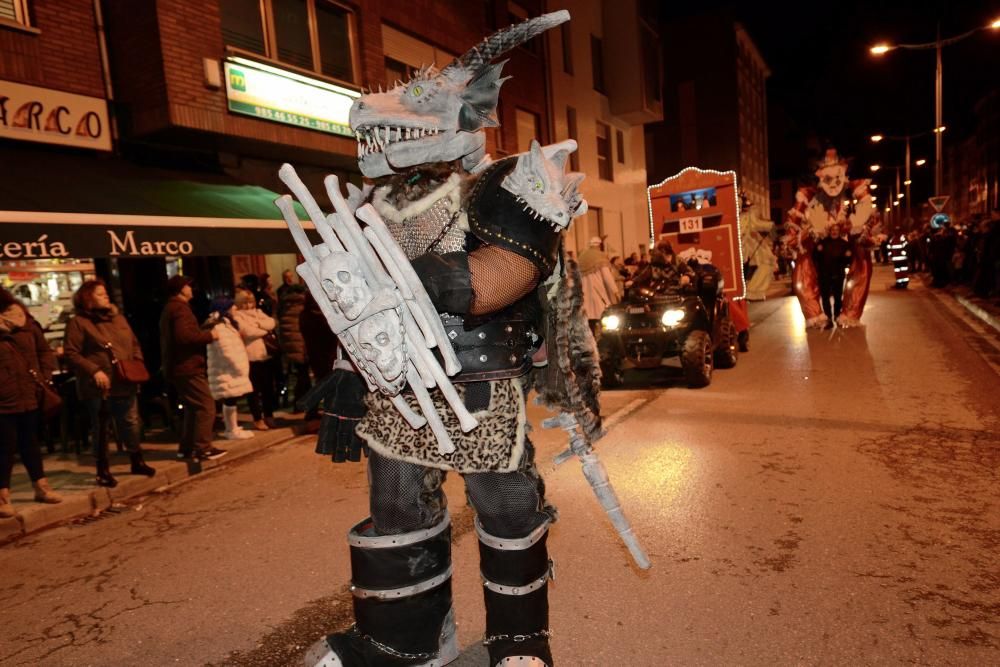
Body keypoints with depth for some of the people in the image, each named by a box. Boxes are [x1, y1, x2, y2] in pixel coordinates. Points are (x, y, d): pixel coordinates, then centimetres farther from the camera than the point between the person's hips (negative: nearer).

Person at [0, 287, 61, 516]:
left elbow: (44, 351, 14)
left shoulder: (25, 322, 5)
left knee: (30, 443, 16)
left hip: (28, 398, 4)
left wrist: (43, 376, 4)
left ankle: (41, 487, 28)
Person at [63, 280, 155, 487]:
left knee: (130, 423, 11)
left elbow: (134, 344, 19)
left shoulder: (118, 318, 14)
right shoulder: (78, 322, -6)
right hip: (97, 386, -5)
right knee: (100, 428, 5)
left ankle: (137, 462, 25)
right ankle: (103, 470, 16)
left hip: (124, 383, 5)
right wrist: (94, 371, -20)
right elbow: (70, 353, -12)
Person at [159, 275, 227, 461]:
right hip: (187, 367, -11)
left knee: (193, 408, 16)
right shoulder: (180, 308, -13)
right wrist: (209, 335, -16)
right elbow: (184, 336, -28)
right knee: (206, 406, -9)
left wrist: (204, 331, 15)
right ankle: (202, 449, -9)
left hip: (178, 367, 11)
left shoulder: (169, 309, 20)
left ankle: (187, 448, 18)